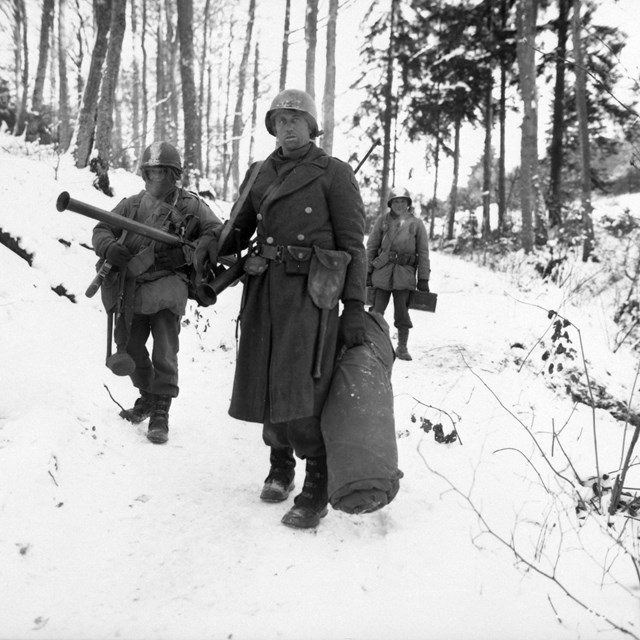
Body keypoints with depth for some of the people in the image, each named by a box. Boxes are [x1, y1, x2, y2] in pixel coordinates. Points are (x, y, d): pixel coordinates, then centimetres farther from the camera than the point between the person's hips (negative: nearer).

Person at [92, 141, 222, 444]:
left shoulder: (190, 205, 2)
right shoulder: (132, 204, 11)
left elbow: (218, 233, 0)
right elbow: (101, 229, 12)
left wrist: (187, 251, -18)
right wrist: (110, 248, -11)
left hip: (167, 284, -4)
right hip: (130, 284, 4)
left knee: (164, 353, -11)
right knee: (129, 346, 13)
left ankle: (161, 412, -1)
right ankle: (147, 397, 35)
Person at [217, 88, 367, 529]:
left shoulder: (334, 174, 1)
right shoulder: (261, 174, 15)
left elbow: (353, 245, -2)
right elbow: (238, 230, 20)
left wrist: (355, 308, -9)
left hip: (310, 292, -5)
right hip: (265, 289, 5)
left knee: (300, 391, -11)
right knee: (265, 385, 8)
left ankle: (317, 492, 3)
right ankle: (281, 468, 30)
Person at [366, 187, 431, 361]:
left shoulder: (417, 224, 5)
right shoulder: (382, 221, 6)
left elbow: (423, 253, 5)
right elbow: (371, 247, 7)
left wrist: (423, 278, 0)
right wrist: (367, 272, 2)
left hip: (405, 273, 0)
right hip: (382, 271, 1)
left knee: (402, 312, 1)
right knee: (377, 310, 2)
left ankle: (402, 348, 14)